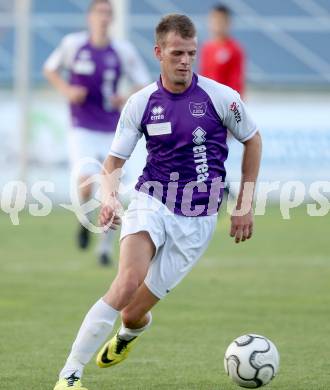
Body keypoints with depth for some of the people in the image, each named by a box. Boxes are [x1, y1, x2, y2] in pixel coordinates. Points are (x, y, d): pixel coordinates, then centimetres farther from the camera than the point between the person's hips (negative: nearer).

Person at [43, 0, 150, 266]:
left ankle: (106, 246, 20)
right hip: (83, 130, -2)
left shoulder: (123, 51, -2)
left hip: (112, 131, 2)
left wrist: (127, 100, -15)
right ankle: (85, 219, 14)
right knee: (86, 185, -20)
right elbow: (50, 69, 12)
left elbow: (143, 85, 6)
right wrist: (66, 90, -6)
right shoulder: (72, 44, -3)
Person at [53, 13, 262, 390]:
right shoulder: (140, 103, -2)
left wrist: (245, 204, 8)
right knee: (128, 282, -29)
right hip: (151, 202, 0)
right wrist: (109, 197, -18)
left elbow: (252, 141, 10)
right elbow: (113, 162, 4)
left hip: (197, 219, 0)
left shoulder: (222, 97, -7)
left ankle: (129, 332, 40)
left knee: (132, 315, -2)